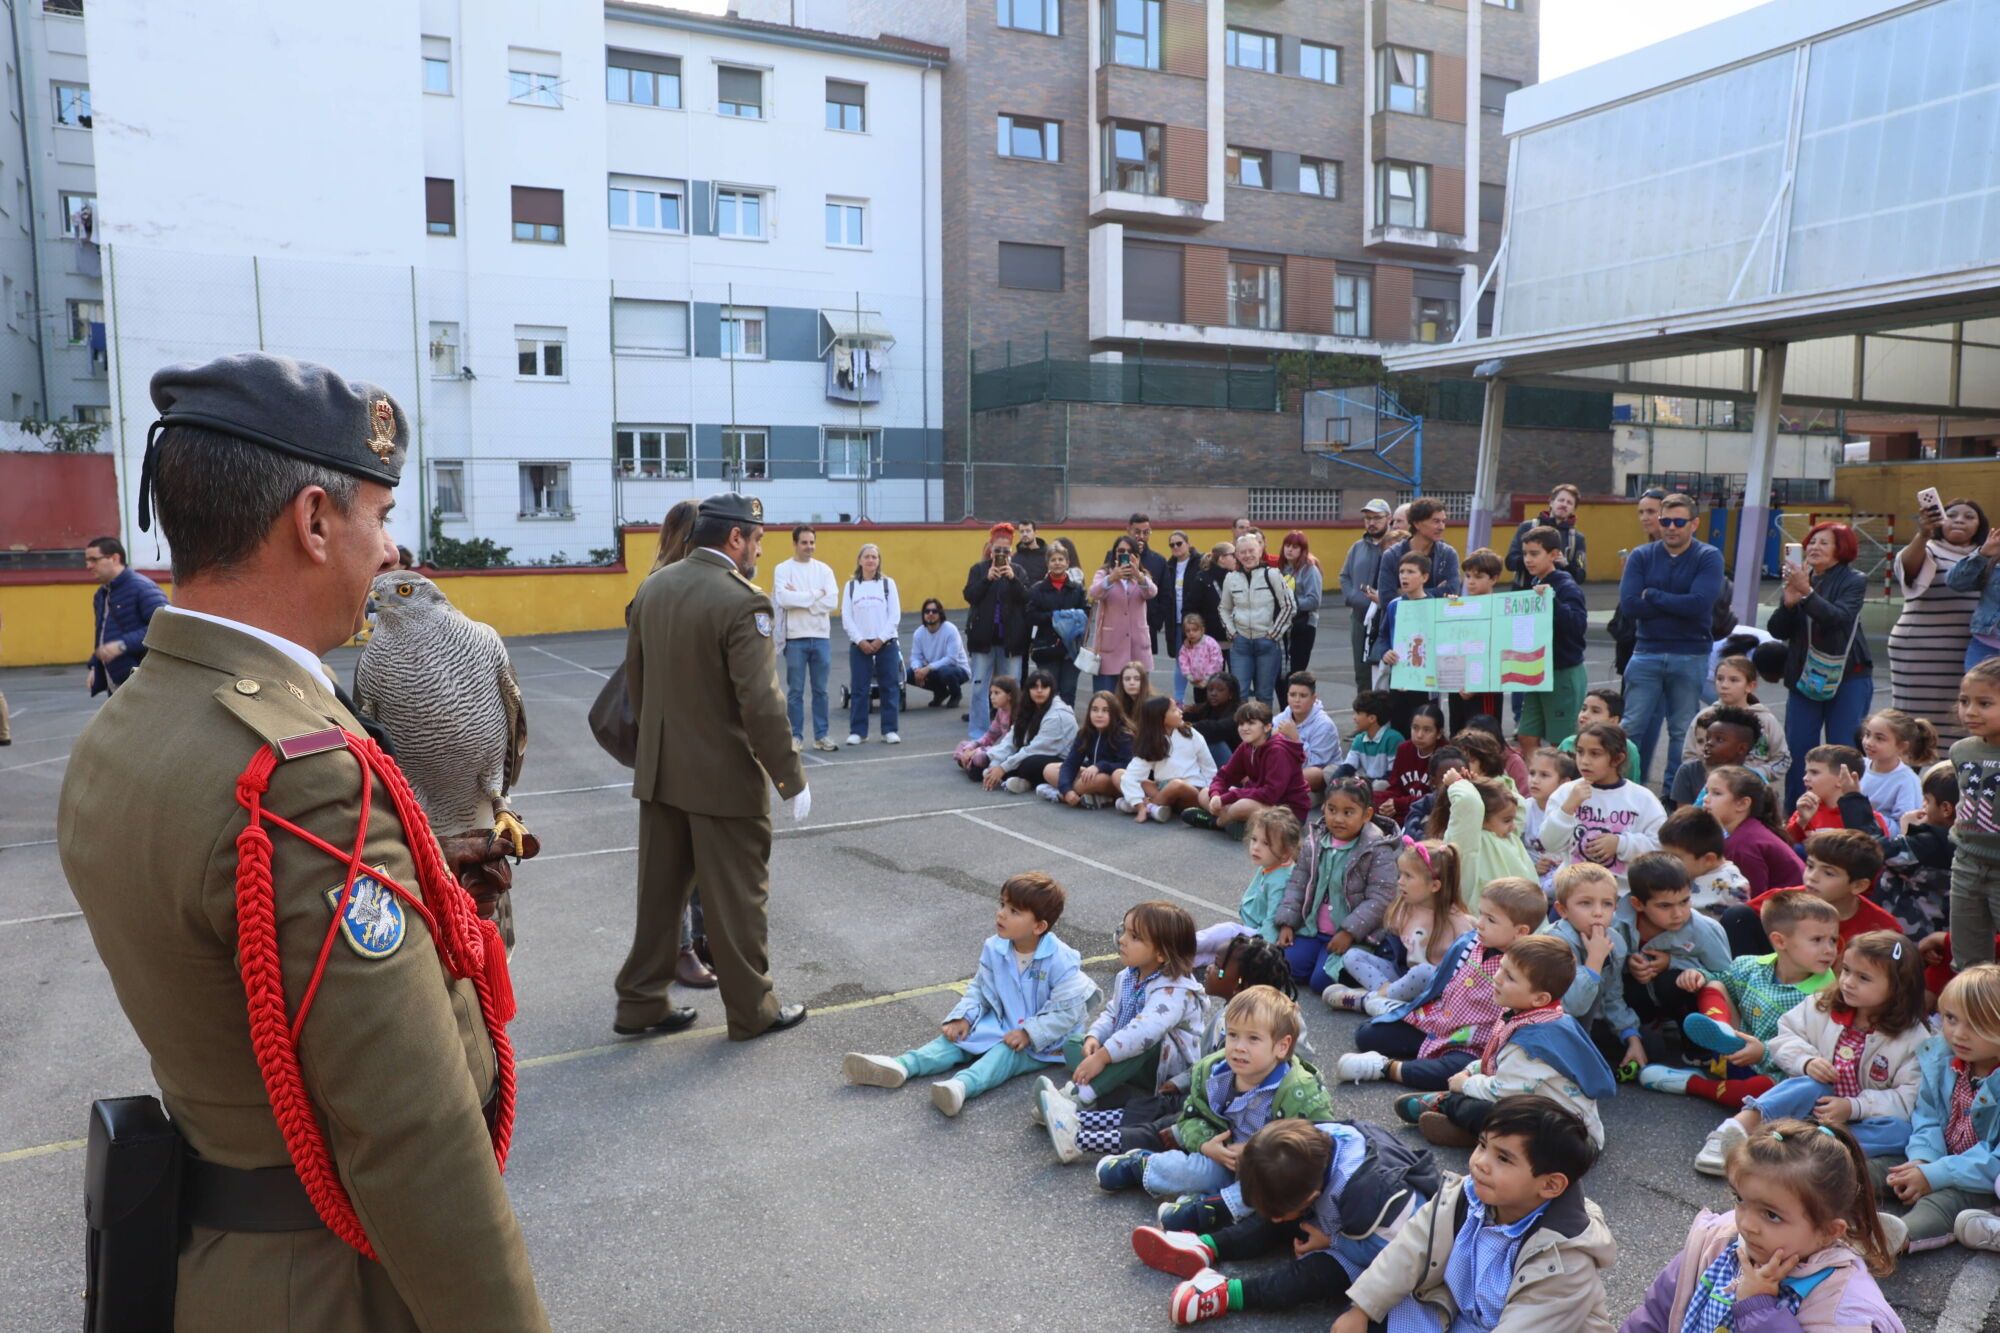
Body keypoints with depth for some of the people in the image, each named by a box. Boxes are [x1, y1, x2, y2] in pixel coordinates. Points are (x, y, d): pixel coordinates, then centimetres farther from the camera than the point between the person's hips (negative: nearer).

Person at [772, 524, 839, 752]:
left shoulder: (824, 569, 5)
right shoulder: (782, 569, -3)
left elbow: (832, 601, -7)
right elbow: (783, 599, -18)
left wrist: (799, 598, -13)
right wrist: (815, 594, -13)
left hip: (821, 637, 3)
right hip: (795, 637, -3)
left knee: (820, 690, 9)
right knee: (795, 691, 4)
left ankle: (821, 735, 16)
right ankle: (796, 735, 12)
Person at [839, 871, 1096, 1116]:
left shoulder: (1061, 961, -21)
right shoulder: (994, 949, -4)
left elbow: (1067, 1011, -19)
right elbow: (979, 987, 9)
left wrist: (1029, 1033, -25)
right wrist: (963, 1017, -8)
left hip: (1041, 1041, -6)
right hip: (1002, 1024, 7)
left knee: (1006, 1052, -33)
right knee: (957, 1036, -12)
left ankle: (962, 1084, -59)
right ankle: (902, 1066, -29)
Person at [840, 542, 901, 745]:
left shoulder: (888, 583, 3)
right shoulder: (851, 585, 5)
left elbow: (895, 615, -2)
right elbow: (846, 618, 1)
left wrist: (881, 639, -10)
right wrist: (860, 641, -8)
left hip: (886, 643, 0)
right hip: (859, 644, 1)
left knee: (890, 688, 2)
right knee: (858, 689, 2)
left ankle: (890, 730, 10)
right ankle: (857, 731, 9)